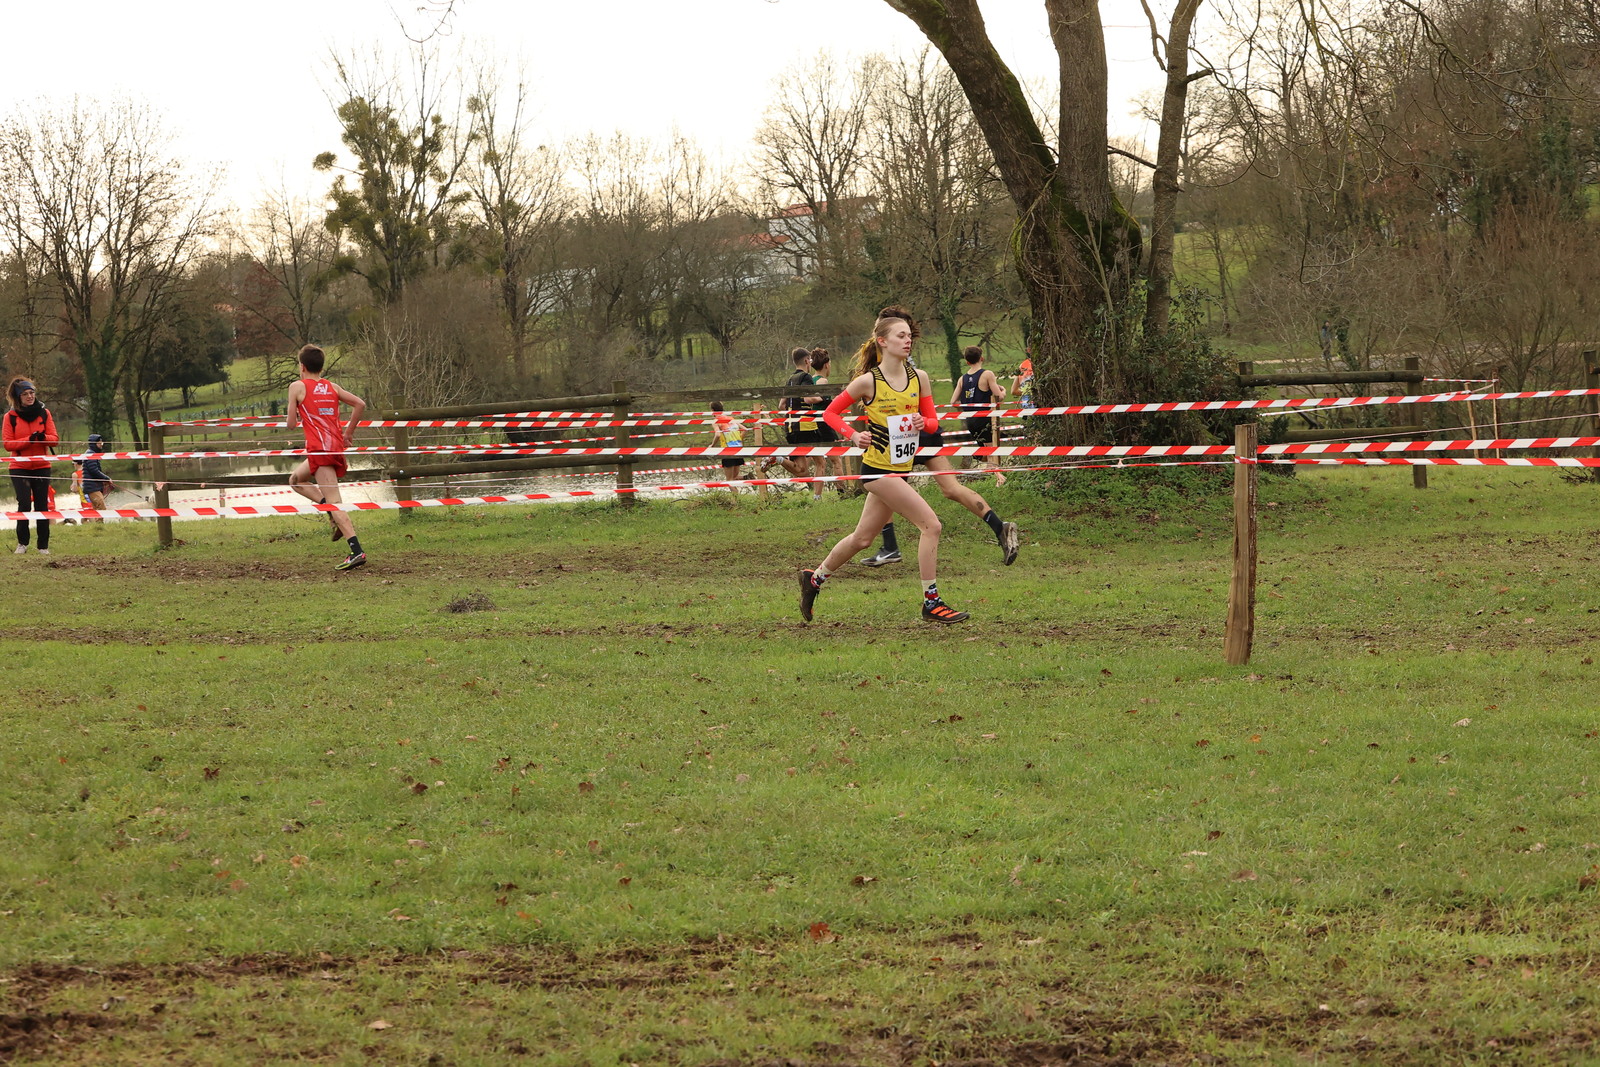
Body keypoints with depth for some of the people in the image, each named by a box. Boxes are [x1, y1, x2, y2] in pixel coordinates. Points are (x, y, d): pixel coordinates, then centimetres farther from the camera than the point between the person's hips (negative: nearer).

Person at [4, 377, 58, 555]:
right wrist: (29, 440, -20)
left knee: (42, 506, 1)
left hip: (41, 466, 2)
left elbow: (54, 438, 1)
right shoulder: (10, 417, -1)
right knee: (24, 505, -11)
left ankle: (44, 546, 7)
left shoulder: (44, 413, 4)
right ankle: (22, 543, 4)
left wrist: (43, 437, -21)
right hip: (19, 467, -2)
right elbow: (8, 444, -6)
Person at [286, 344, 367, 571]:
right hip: (337, 446, 7)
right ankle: (336, 517, 8)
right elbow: (360, 404, 9)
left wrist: (296, 419, 23)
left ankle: (357, 551, -22)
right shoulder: (332, 387, 17)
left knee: (334, 502, -11)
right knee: (296, 479, 25)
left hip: (320, 449, -7)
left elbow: (291, 424, -1)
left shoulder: (297, 387, 1)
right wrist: (349, 432, 17)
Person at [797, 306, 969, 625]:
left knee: (862, 538, 17)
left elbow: (933, 421, 9)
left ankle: (814, 579, 37)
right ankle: (931, 602, -9)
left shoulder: (919, 377, 4)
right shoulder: (868, 381, -11)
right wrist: (853, 435, -16)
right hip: (878, 467, -7)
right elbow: (831, 412, -1)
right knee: (931, 524, -15)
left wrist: (923, 423, -14)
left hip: (902, 467, 7)